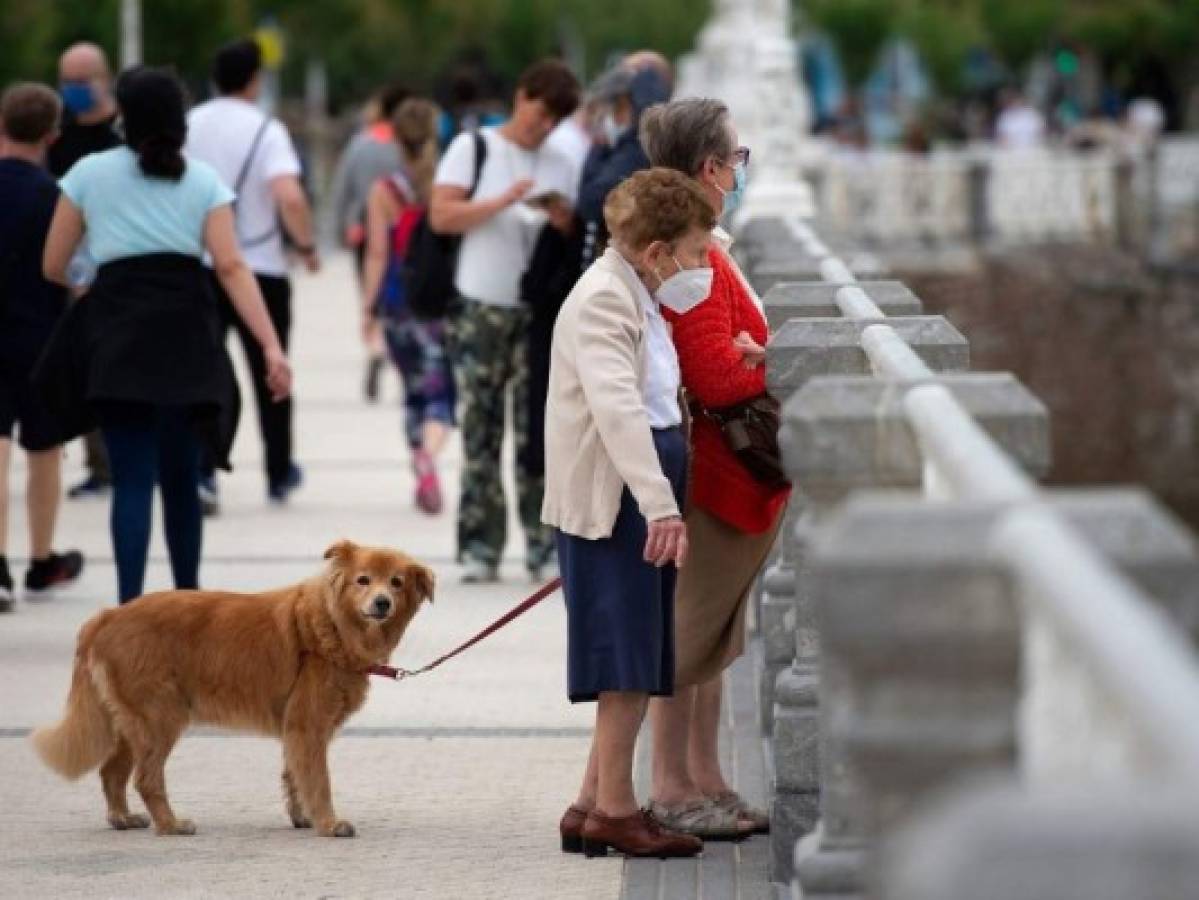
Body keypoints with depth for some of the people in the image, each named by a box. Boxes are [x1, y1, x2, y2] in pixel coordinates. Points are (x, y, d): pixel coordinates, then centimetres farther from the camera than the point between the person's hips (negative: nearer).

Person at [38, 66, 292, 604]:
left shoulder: (89, 174, 7)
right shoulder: (204, 182, 8)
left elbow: (53, 266, 8)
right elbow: (231, 267, -4)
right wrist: (271, 347, -9)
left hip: (117, 336, -1)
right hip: (188, 336, 1)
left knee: (133, 479, -5)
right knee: (180, 478, 15)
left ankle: (129, 608, -20)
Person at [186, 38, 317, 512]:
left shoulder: (187, 125, 2)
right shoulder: (266, 130, -9)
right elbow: (290, 197, -23)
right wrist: (307, 246, -8)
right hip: (259, 268, -2)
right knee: (269, 373, 14)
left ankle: (199, 471, -13)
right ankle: (280, 474, 26)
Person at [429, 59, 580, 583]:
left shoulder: (558, 165, 14)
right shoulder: (473, 148, 4)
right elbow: (441, 215, -6)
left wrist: (564, 221, -6)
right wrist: (504, 201, -15)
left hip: (538, 309, 2)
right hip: (480, 307, -2)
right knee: (480, 432, -1)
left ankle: (544, 546, -1)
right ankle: (479, 549, 2)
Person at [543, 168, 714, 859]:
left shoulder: (638, 297, 17)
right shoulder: (602, 301, -16)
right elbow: (618, 409, -29)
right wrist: (660, 506, -36)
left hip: (644, 494, 10)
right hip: (613, 498, -10)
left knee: (636, 664, 12)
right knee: (630, 661, -6)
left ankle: (593, 806, 18)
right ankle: (614, 810, 0)